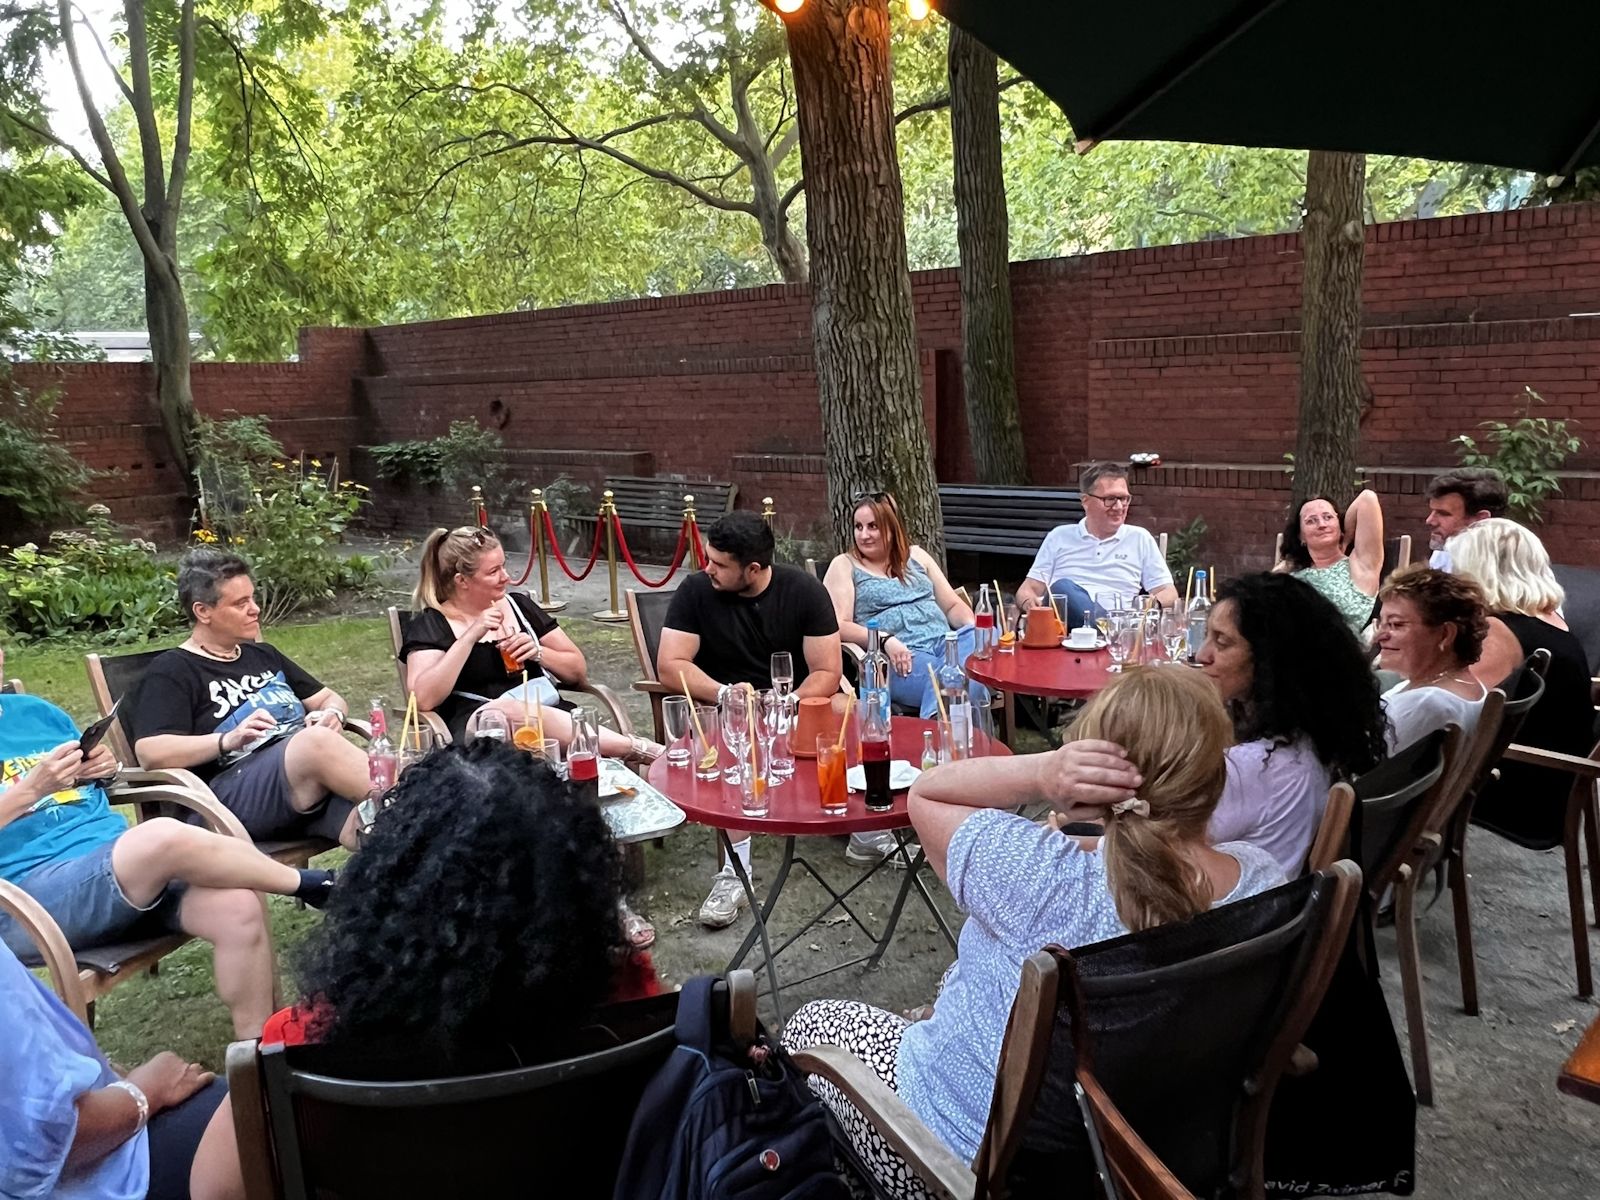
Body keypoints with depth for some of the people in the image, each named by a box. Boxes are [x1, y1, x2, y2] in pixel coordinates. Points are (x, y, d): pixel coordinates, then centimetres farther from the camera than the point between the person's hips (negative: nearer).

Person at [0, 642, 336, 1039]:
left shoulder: (33, 710, 18)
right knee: (164, 836, -35)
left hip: (124, 858, 6)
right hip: (33, 895, -6)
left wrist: (100, 769, 3)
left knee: (237, 907, -24)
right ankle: (309, 885, -15)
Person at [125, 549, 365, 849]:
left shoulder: (264, 655, 31)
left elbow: (330, 698, 33)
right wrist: (228, 740, -19)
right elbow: (151, 752, -4)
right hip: (235, 790, -5)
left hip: (318, 787, 6)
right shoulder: (171, 672, 10)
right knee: (316, 742, -40)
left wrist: (332, 714, 8)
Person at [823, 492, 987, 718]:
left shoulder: (917, 556, 24)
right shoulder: (845, 565, 12)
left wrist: (973, 627, 0)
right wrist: (885, 640, -17)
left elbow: (953, 605, 23)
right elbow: (839, 625, -1)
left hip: (945, 641, 5)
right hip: (895, 659, -5)